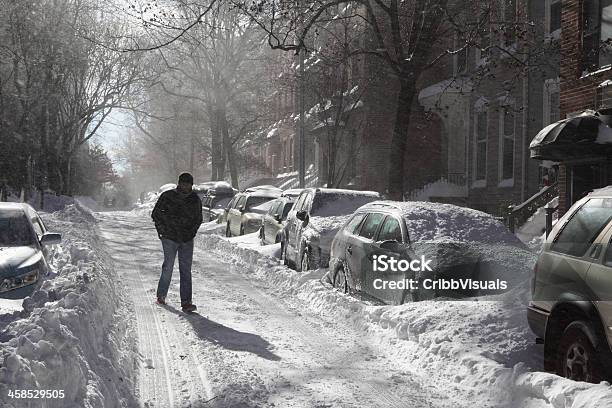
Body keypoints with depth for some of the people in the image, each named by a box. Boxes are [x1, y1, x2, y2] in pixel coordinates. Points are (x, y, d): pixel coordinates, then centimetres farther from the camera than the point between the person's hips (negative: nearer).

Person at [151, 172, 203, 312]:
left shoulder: (195, 199, 6)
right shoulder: (167, 196, -4)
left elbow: (198, 218, 18)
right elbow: (155, 214, 4)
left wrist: (192, 231, 6)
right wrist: (162, 230, -3)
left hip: (187, 239, 2)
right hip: (169, 238, -2)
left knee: (186, 270, -4)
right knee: (168, 267, -4)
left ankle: (186, 302, -7)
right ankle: (161, 295, 17)